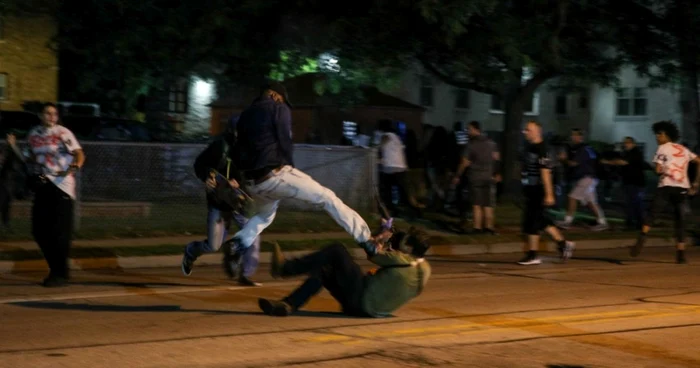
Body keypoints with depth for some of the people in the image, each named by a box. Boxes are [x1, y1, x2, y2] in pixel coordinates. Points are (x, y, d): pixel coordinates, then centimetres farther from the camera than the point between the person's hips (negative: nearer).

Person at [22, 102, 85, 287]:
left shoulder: (63, 133, -7)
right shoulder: (33, 134, 10)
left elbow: (79, 154, -14)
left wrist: (75, 166, -35)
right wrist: (14, 147, 10)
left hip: (61, 185, -6)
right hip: (41, 184, 6)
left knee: (60, 230, -8)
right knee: (39, 230, 6)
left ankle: (60, 273, 2)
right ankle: (56, 269, 21)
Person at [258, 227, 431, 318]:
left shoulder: (400, 260, -21)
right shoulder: (424, 268, 4)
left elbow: (371, 252, -6)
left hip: (361, 300, -9)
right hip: (372, 308, 9)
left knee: (337, 250, -9)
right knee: (323, 272, 13)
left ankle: (285, 268, -7)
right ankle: (288, 305, -3)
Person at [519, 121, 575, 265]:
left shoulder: (541, 150, -15)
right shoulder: (530, 148, 13)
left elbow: (545, 173, -20)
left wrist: (549, 194, -22)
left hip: (538, 192, -9)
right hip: (530, 191, 9)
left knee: (532, 222, -5)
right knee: (542, 221, 14)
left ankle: (533, 255, 3)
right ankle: (563, 243, 25)